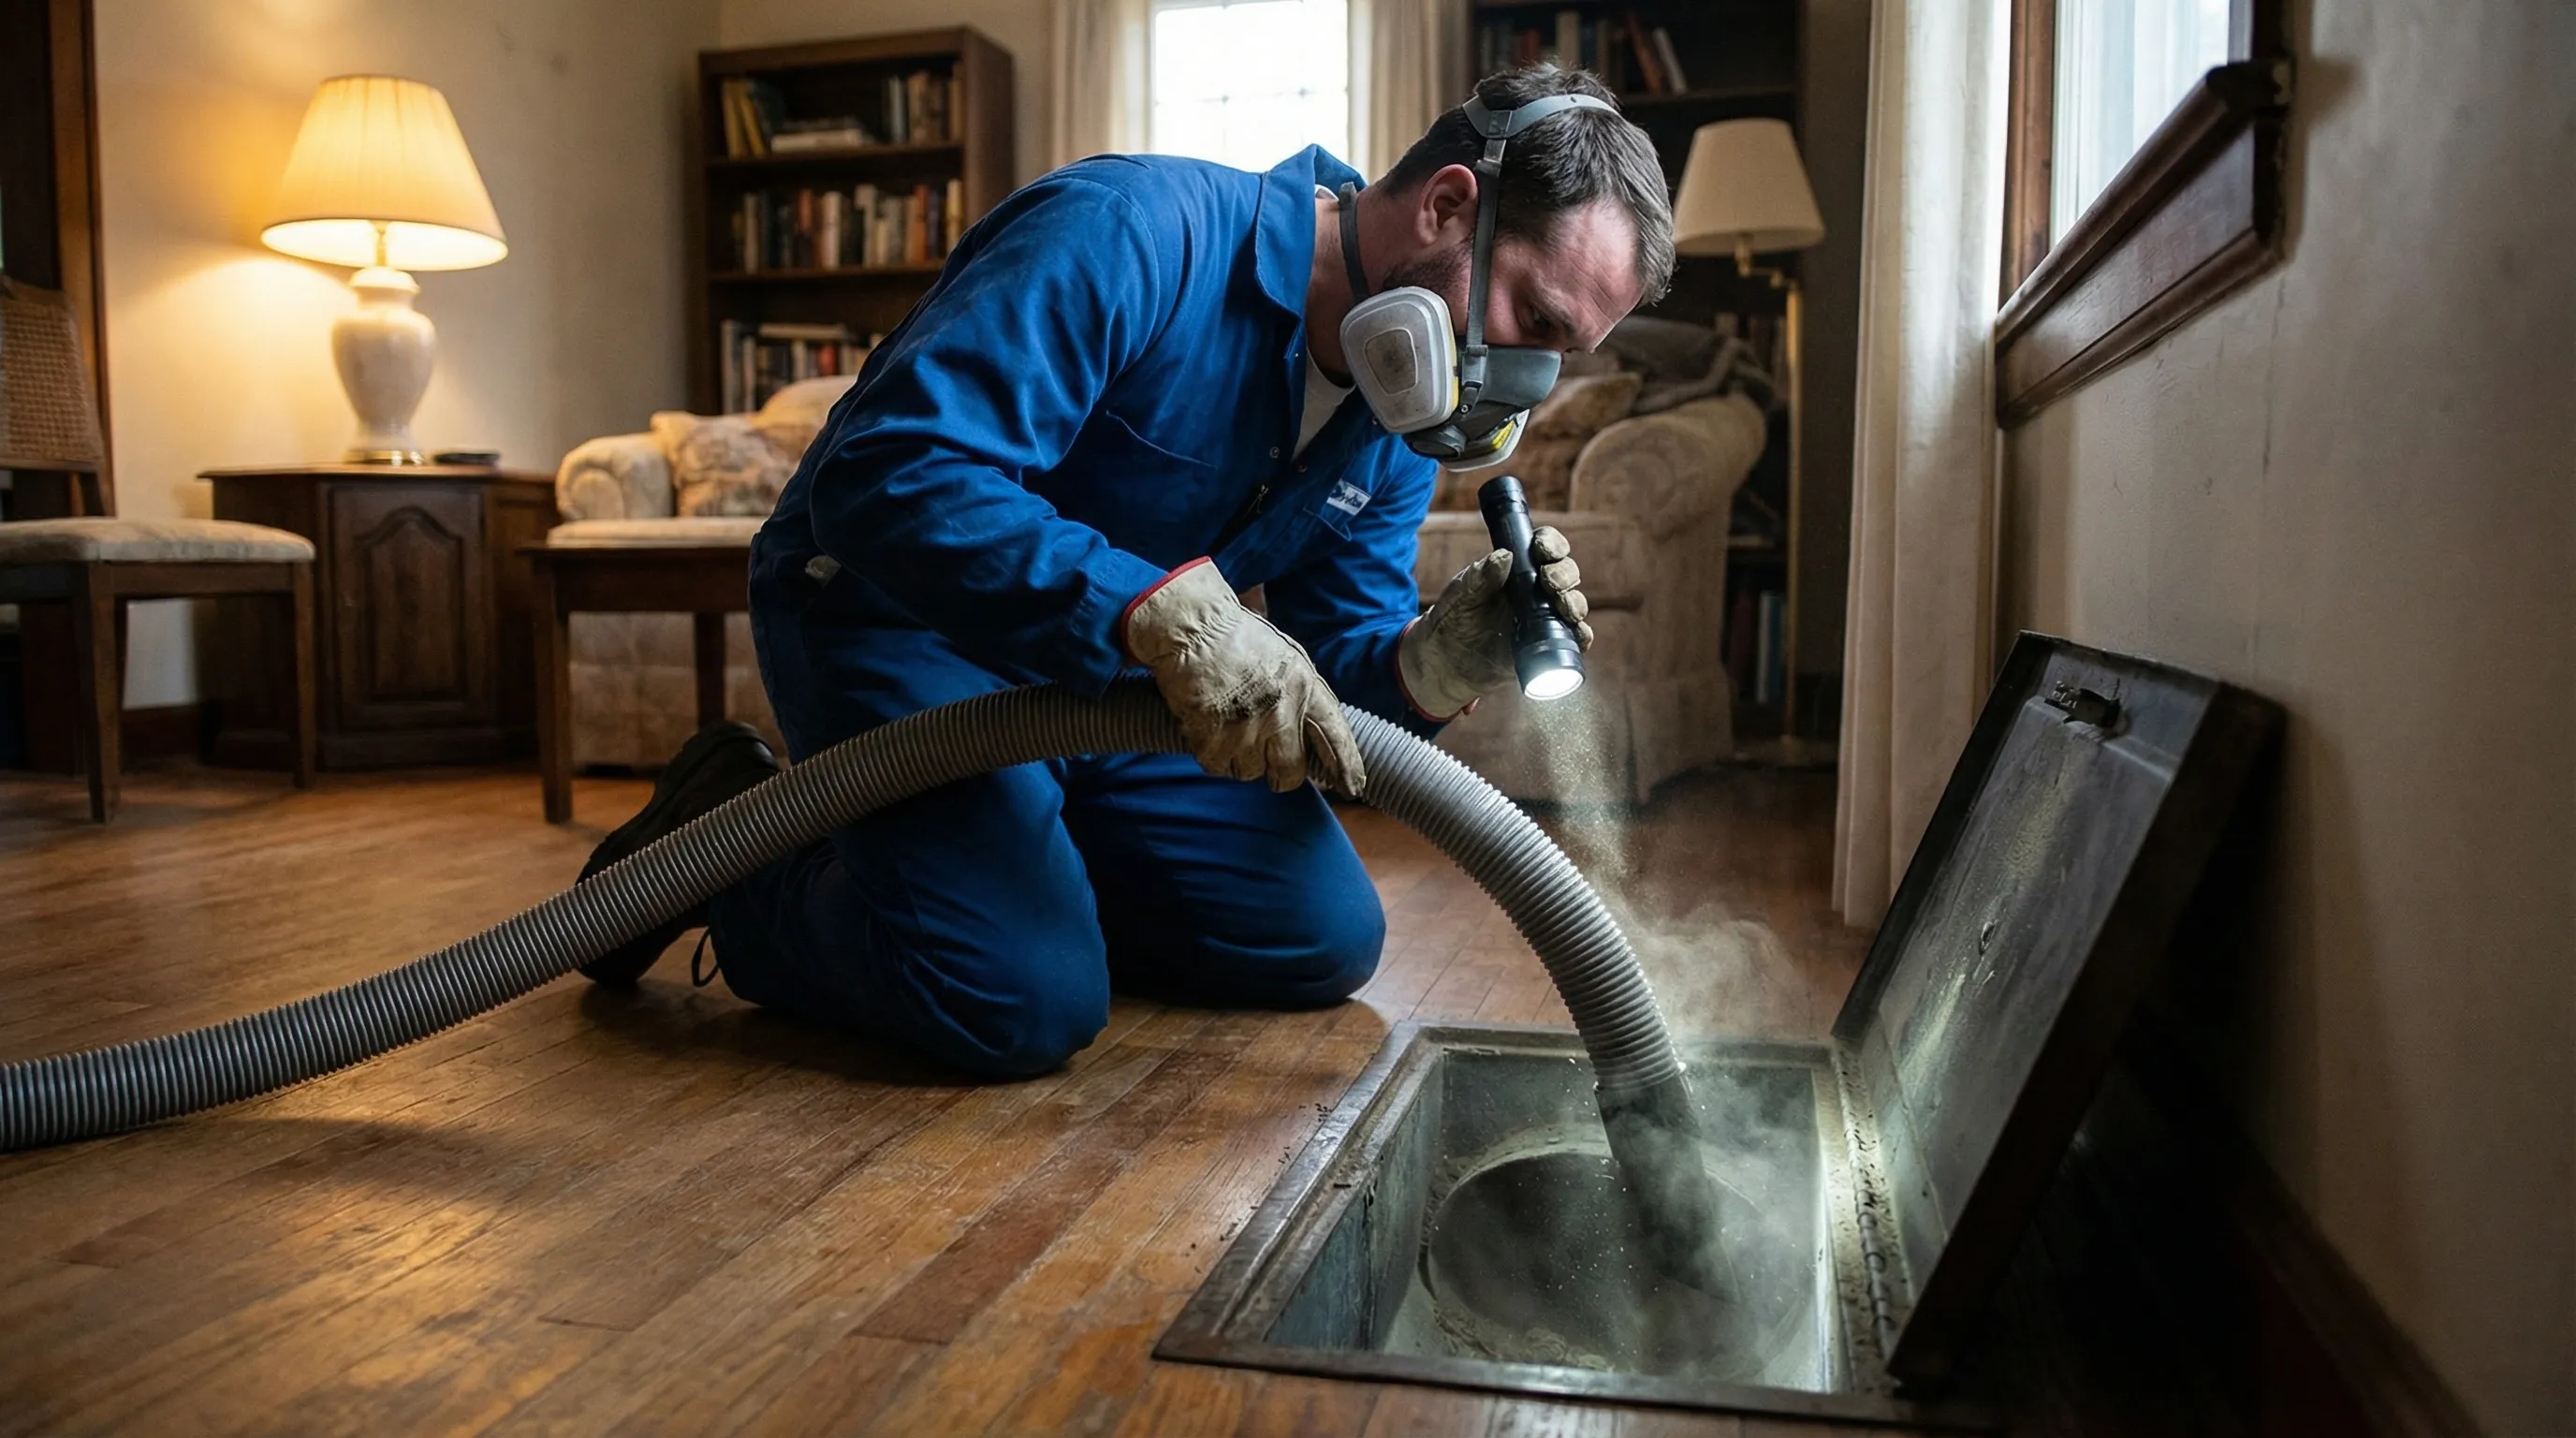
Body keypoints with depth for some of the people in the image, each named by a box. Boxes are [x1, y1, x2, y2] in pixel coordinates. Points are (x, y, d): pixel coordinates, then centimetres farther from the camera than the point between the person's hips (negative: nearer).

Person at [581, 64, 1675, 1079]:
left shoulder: (1398, 420, -2)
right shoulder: (1132, 235, -28)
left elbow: (1328, 671, -2)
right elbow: (890, 475, -37)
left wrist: (1432, 664, -25)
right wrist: (1164, 608, -47)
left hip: (1113, 677, 8)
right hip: (904, 615, -7)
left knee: (1324, 940, 2)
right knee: (1023, 1001, -25)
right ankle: (742, 862, 3)